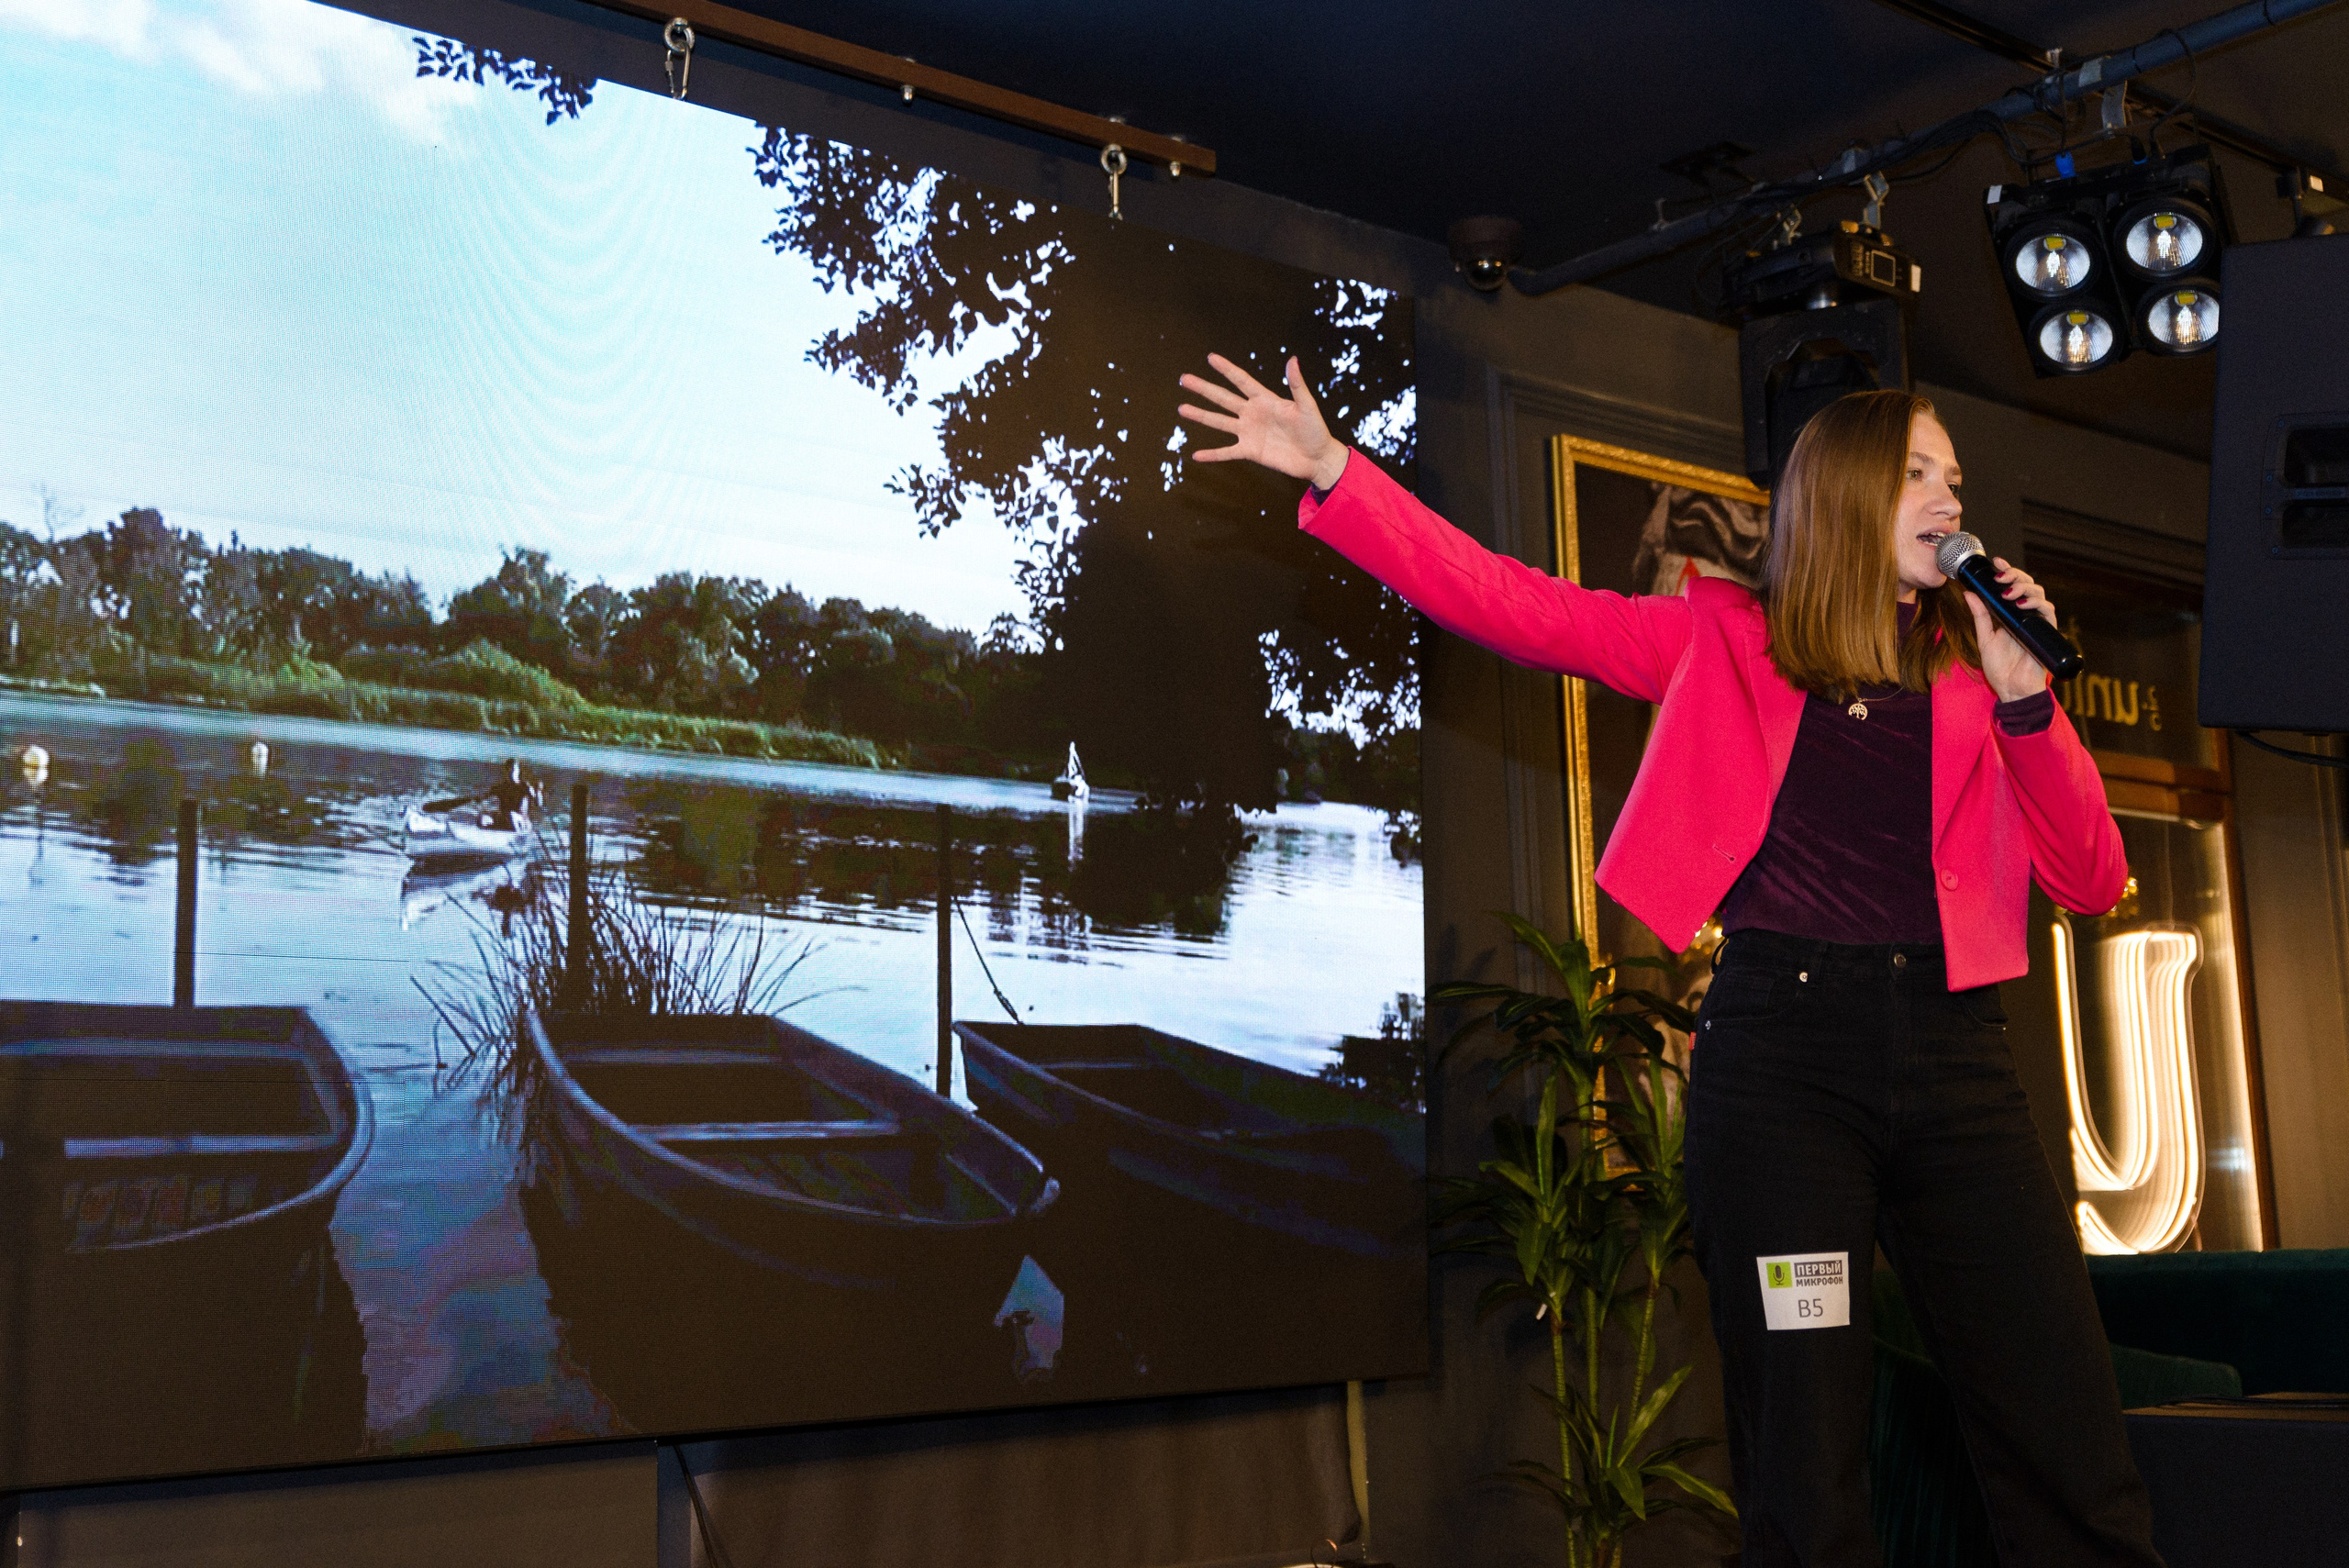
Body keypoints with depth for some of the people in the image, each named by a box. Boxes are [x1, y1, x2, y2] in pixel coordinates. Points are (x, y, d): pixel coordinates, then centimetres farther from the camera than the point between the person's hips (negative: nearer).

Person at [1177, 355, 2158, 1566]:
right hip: (1778, 1050, -2)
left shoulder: (1972, 669, 14)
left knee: (2074, 1468, 1)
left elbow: (2093, 883, 10)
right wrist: (1333, 470, -4)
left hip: (1953, 1052, 3)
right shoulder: (1729, 639, 9)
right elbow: (1518, 607, 2)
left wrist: (2022, 694, -2)